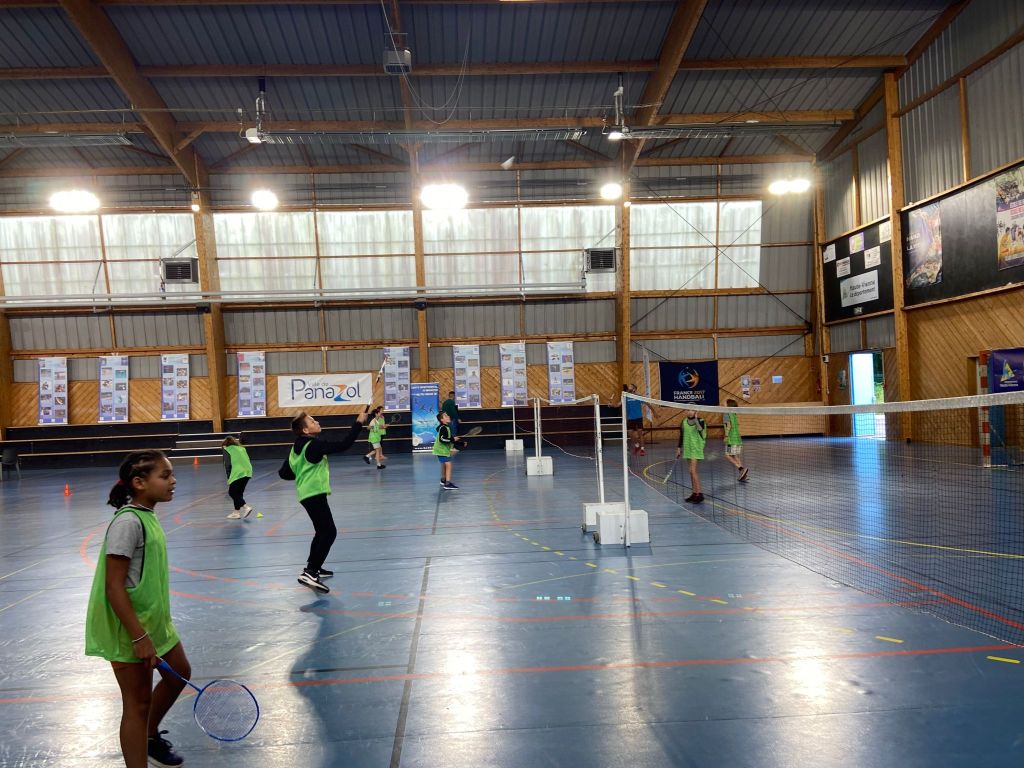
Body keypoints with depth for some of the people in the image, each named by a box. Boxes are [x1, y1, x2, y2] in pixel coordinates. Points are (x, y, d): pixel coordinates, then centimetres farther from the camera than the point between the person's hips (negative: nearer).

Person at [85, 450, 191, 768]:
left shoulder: (146, 515, 5)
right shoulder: (127, 522, -23)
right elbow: (113, 587, -24)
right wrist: (139, 637, -24)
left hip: (152, 620, 9)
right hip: (129, 627, -9)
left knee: (179, 674, 22)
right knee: (139, 701, 3)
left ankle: (150, 736, 43)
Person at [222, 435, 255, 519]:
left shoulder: (227, 450, 2)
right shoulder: (242, 448, 19)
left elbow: (227, 465, -3)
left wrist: (229, 478, 5)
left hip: (237, 473, -7)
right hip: (247, 472, 7)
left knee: (232, 492, 3)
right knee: (239, 492, 17)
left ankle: (245, 507, -11)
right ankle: (237, 512, 19)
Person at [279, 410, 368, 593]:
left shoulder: (297, 447, 10)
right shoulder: (315, 444, -15)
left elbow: (284, 473, 12)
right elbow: (343, 445, -20)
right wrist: (358, 423, -15)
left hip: (308, 493, 10)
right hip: (314, 494, -10)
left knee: (322, 531, 23)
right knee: (329, 532, -11)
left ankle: (312, 566, 32)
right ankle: (309, 574, -16)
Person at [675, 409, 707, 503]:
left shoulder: (700, 421, -9)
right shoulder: (684, 422, 6)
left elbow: (701, 429, -32)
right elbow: (681, 436, 15)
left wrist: (696, 419, -35)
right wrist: (679, 448, 16)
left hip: (696, 448, -6)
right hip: (687, 448, 6)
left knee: (693, 471, -13)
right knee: (692, 472, 10)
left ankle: (699, 494, -8)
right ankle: (694, 493, 16)